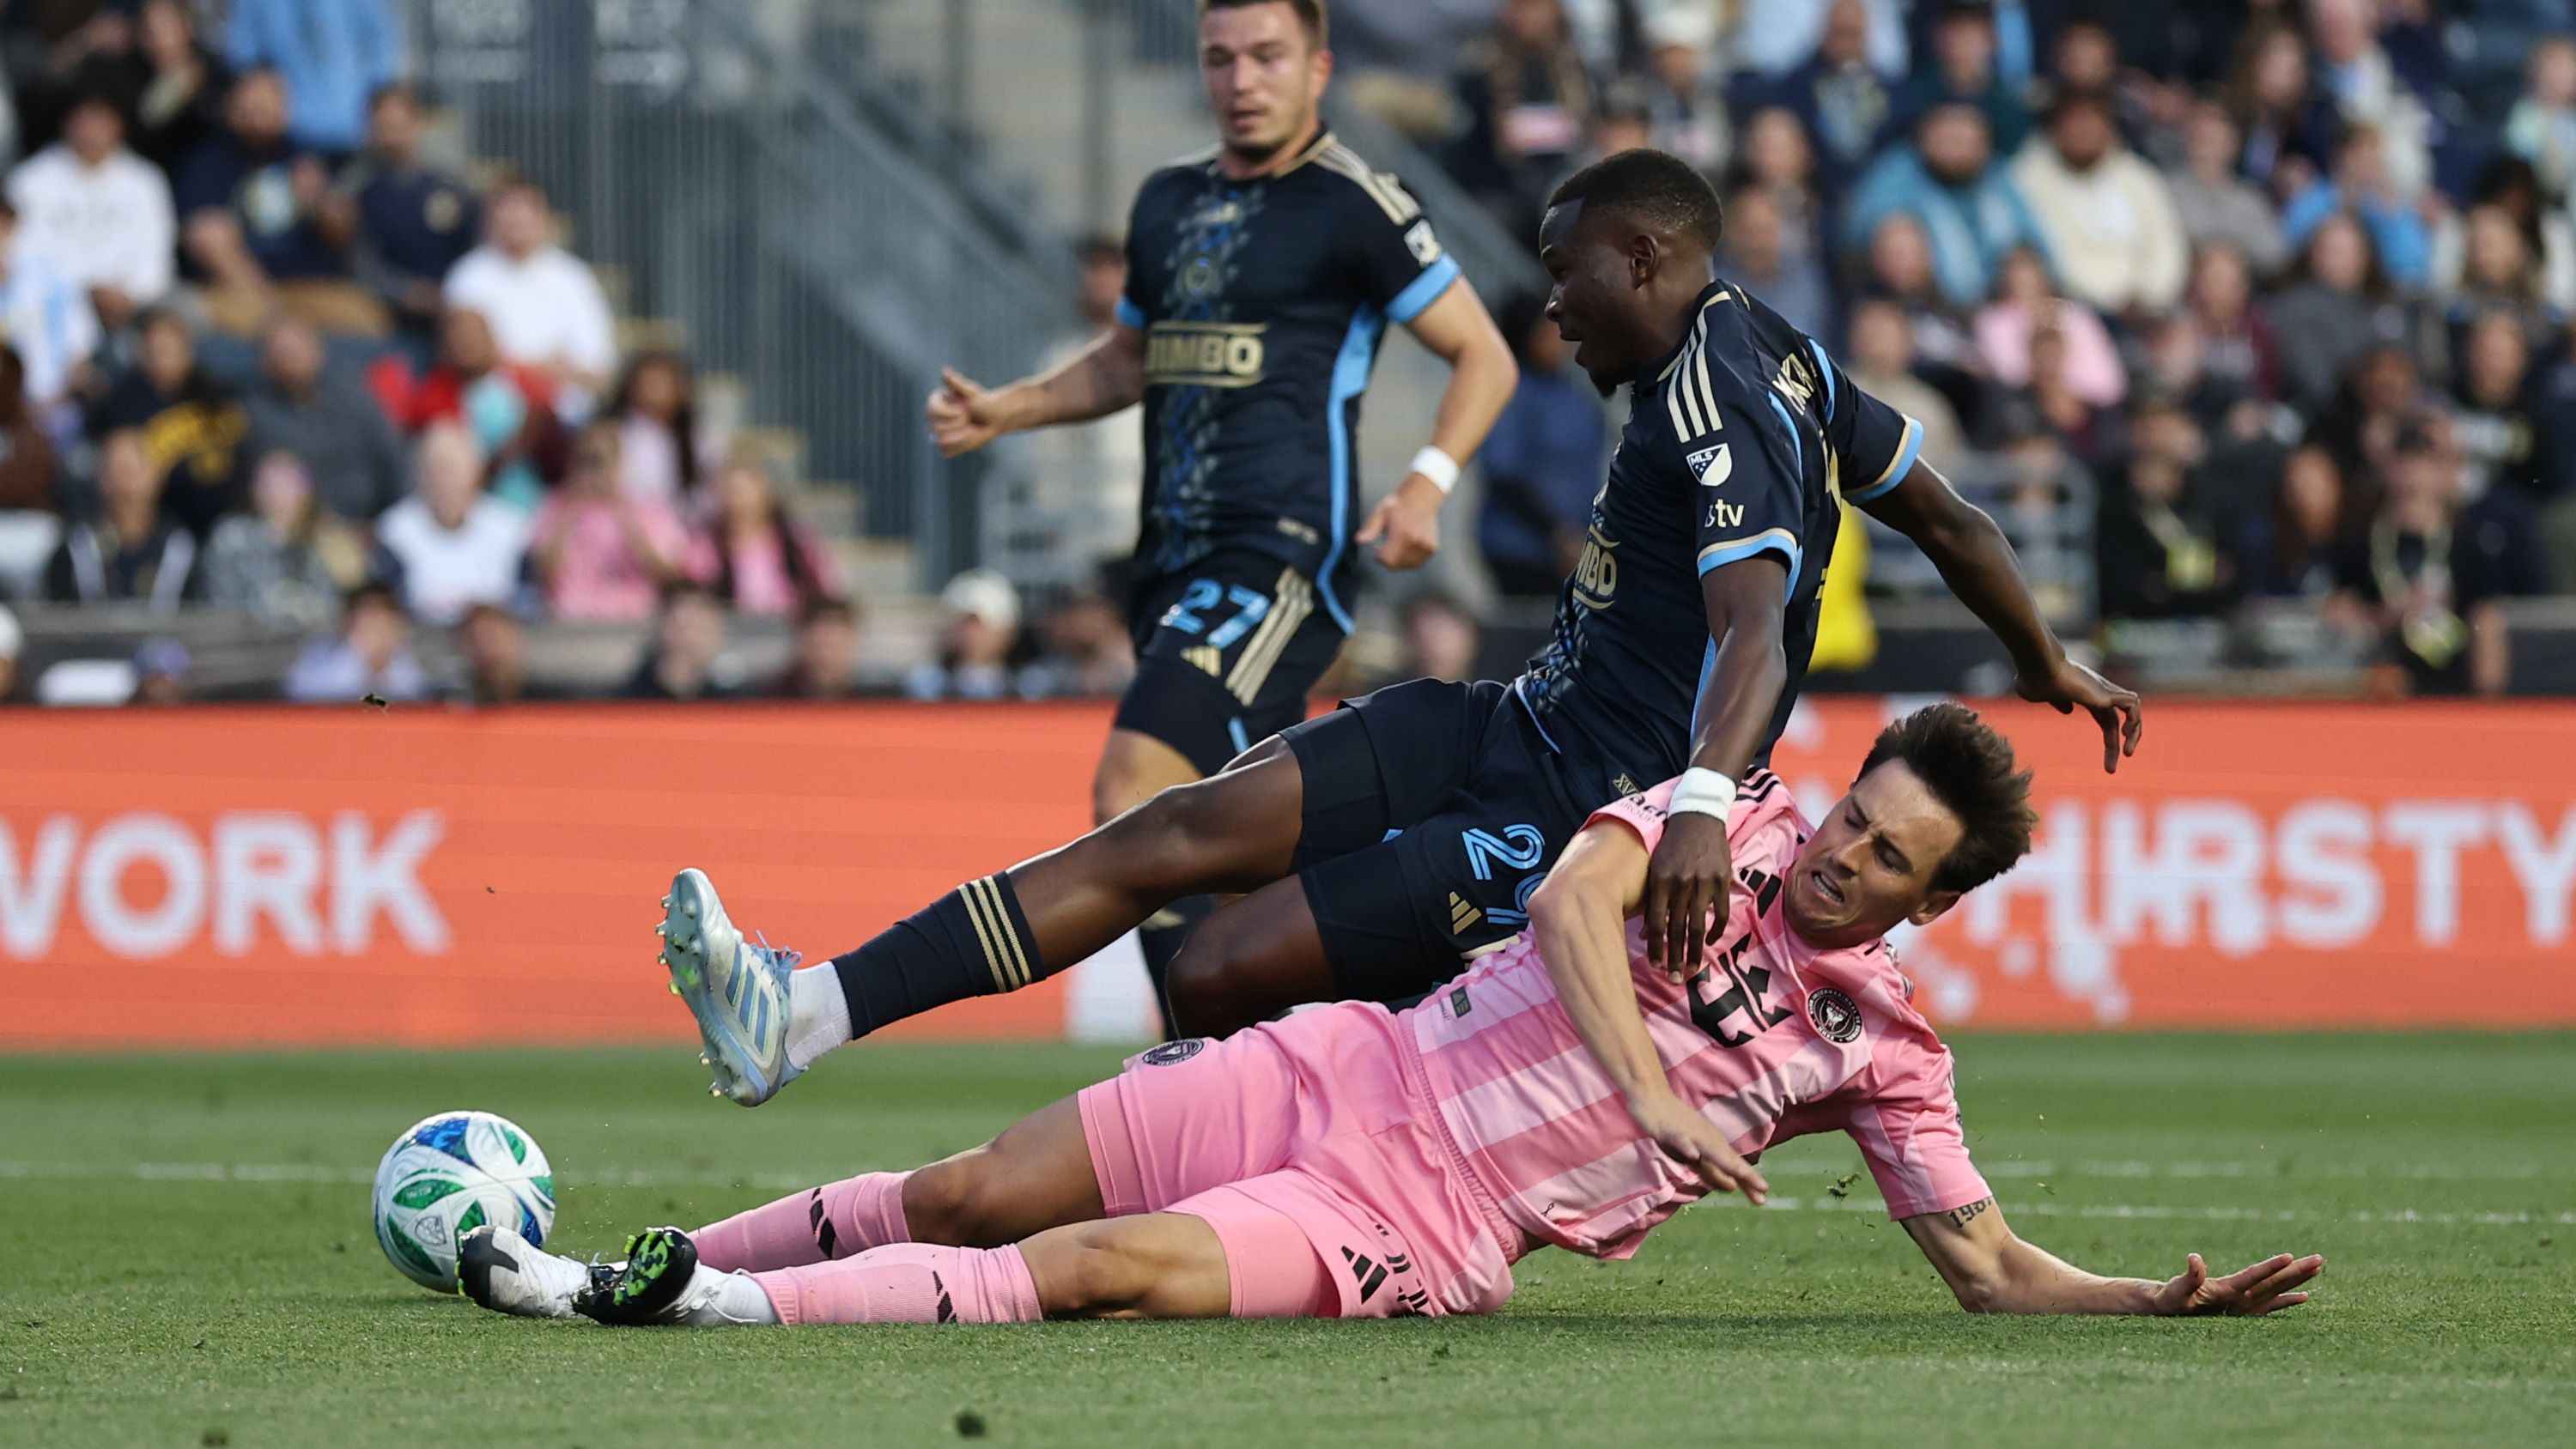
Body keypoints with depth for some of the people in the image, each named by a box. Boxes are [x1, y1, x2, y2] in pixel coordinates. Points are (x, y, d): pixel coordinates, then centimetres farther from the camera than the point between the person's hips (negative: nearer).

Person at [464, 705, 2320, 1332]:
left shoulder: (1883, 1046, 3)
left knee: (1103, 1272, -25)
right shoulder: (1731, 820, 1)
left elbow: (1989, 1265, 7)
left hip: (1416, 1236, -2)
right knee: (966, 1194, -1)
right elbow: (1575, 898, -17)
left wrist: (2166, 1299, -9)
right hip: (1344, 1076, 2)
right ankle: (645, 1266, 16)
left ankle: (703, 1311, -28)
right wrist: (1654, 1096, -30)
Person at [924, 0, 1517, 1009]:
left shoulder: (1352, 205, -4)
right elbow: (1124, 363, 32)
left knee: (1134, 790, -23)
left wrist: (1427, 485, -16)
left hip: (1282, 554, -8)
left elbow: (1482, 356, -1)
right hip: (1176, 563, 8)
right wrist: (1000, 412, 17)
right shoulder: (1169, 201, 17)